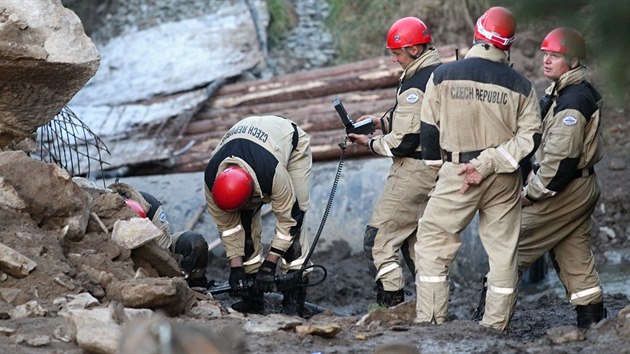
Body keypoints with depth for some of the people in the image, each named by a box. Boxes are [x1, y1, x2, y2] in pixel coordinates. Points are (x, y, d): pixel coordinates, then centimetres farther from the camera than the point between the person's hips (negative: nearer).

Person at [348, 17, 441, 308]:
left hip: (414, 171, -10)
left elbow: (404, 141, -20)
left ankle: (391, 304, -8)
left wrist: (371, 143, -4)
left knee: (378, 240, -4)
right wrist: (384, 122, 12)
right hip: (439, 169, 10)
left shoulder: (415, 86, -19)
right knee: (418, 242, 18)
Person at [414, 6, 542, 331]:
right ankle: (496, 326, 14)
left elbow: (428, 130, 3)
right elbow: (530, 138, -8)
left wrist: (437, 166, 17)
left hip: (456, 173, -2)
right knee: (503, 252, 11)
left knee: (432, 243, 7)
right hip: (505, 181, 2)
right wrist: (489, 164, -11)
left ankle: (429, 320, 1)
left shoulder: (442, 76, -4)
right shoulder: (520, 86, -2)